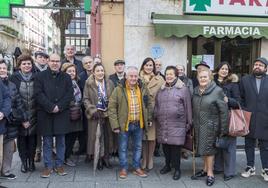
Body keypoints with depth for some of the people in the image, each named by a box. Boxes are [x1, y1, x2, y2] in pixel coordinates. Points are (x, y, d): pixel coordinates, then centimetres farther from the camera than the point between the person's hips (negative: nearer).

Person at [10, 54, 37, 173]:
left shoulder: (36, 78, 3)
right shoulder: (14, 78, -2)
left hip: (33, 115, 1)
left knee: (32, 138, 7)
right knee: (21, 138, 6)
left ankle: (31, 161, 22)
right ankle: (23, 161, 21)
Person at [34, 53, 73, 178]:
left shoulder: (66, 77, 9)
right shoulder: (40, 76, 4)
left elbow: (70, 94, 0)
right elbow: (38, 94, -6)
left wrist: (59, 106, -13)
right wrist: (51, 107, -15)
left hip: (62, 114, 1)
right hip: (45, 114, -1)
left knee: (61, 141, 8)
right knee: (47, 142, 6)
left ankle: (59, 165, 20)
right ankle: (48, 166, 17)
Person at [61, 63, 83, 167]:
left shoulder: (76, 83, 13)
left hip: (77, 115, 7)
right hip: (67, 115, -7)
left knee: (74, 136, 11)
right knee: (68, 137, 1)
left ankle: (68, 156, 25)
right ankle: (65, 158, 17)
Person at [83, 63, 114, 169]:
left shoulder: (109, 83, 7)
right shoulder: (89, 84, -2)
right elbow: (86, 99, -3)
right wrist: (93, 110, -13)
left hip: (108, 114, 3)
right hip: (95, 115, -3)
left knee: (107, 137, 7)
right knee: (96, 137, 1)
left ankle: (106, 158, 20)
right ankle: (98, 160, 14)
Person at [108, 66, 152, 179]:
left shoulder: (143, 89, 1)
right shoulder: (119, 90, -11)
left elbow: (149, 104, 13)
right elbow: (112, 108, -10)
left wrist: (149, 118, 9)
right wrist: (115, 125, -13)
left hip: (139, 124, 3)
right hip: (124, 124, -3)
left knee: (138, 147, 15)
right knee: (123, 148, 10)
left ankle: (137, 168, 31)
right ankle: (123, 168, 26)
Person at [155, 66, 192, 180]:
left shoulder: (183, 89, -2)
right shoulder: (161, 90, 13)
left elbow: (188, 107, -2)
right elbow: (156, 106, 18)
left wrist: (189, 123, -2)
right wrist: (155, 118, 14)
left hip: (177, 125, -4)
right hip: (162, 124, 5)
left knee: (175, 147, -2)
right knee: (165, 146, 11)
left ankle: (177, 169, 15)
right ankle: (167, 165, 31)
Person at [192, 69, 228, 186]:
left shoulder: (217, 90, -11)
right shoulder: (195, 91, 7)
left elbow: (224, 111, -10)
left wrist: (223, 129, -11)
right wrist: (192, 124, 8)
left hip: (210, 125, -5)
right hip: (198, 125, 5)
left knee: (208, 148, 1)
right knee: (203, 148, 14)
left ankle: (210, 173, 15)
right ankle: (205, 169, 30)